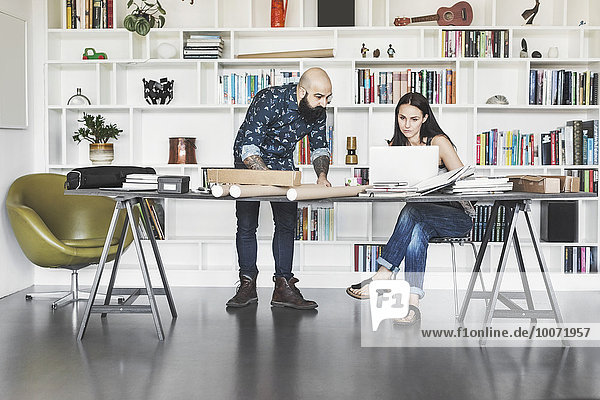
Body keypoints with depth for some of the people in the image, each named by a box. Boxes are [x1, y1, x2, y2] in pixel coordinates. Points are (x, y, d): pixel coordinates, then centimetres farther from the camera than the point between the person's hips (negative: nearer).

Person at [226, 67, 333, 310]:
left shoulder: (317, 110, -12)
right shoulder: (269, 101, -30)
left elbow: (319, 148, 2)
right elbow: (248, 150, -32)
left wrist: (322, 175, -17)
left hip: (283, 163, 4)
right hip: (249, 162, -4)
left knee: (287, 224, -4)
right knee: (246, 225, -6)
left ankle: (283, 287, 0)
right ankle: (247, 286, 6)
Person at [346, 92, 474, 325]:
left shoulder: (437, 141, -5)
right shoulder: (395, 146, 10)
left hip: (456, 217, -4)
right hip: (422, 220, 4)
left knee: (413, 210, -35)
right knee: (416, 230, -34)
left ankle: (384, 273, -34)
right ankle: (413, 302, -40)